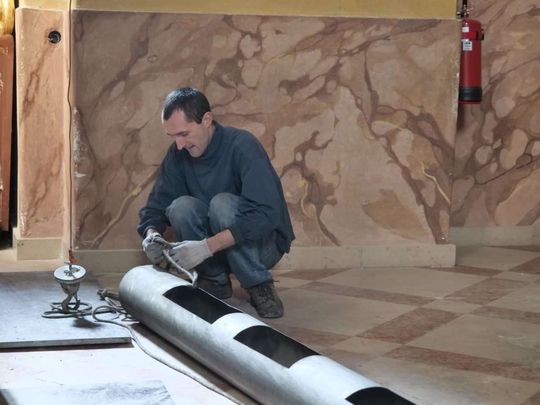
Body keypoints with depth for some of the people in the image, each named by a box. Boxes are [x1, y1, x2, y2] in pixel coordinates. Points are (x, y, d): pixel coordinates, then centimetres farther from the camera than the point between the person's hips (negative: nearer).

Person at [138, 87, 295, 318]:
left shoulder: (242, 145, -22)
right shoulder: (178, 155, -5)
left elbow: (266, 215, -33)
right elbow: (156, 207, 0)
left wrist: (208, 246, -41)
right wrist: (152, 234, -25)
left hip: (263, 243, -5)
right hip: (215, 247, 5)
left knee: (222, 203, -32)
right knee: (181, 206, -23)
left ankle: (260, 286, -17)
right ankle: (215, 282, -6)